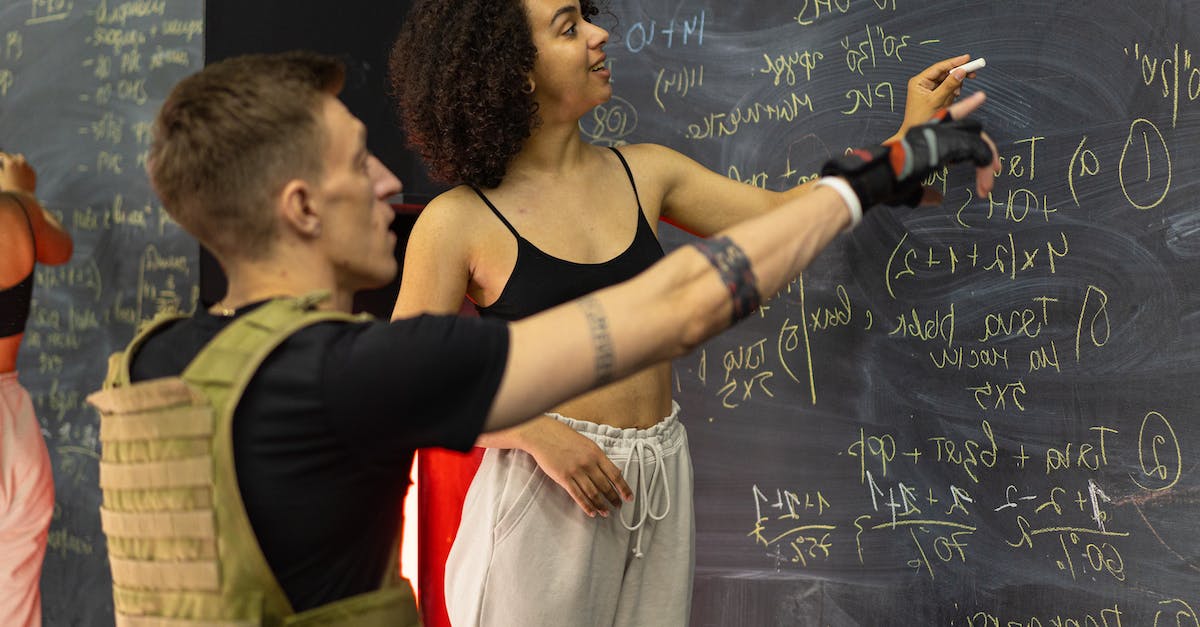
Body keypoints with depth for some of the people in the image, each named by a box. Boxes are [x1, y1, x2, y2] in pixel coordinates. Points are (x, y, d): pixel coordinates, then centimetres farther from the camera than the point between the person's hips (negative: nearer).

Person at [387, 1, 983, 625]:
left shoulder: (641, 172, 6)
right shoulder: (458, 222, -9)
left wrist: (909, 139, 7)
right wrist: (539, 434, -19)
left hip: (660, 487, 5)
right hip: (547, 494, -5)